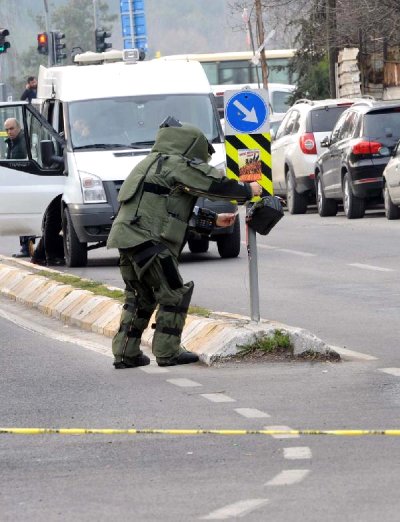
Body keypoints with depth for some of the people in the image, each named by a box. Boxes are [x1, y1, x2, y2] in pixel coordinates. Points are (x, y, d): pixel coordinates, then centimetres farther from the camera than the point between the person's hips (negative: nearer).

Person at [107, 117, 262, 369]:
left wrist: (214, 220, 32)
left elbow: (179, 211, 32)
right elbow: (214, 184, -10)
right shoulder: (176, 164, -5)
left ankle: (126, 353, 16)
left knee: (140, 297, 17)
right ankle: (168, 352, 0)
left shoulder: (155, 163, 26)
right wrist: (248, 190, 5)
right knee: (174, 294, -1)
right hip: (148, 240, -9)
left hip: (128, 240, 9)